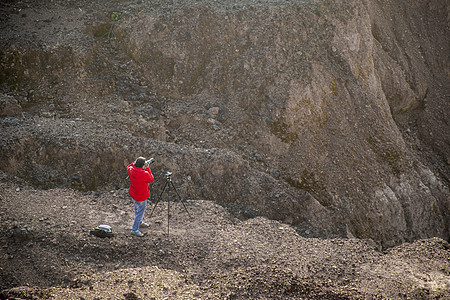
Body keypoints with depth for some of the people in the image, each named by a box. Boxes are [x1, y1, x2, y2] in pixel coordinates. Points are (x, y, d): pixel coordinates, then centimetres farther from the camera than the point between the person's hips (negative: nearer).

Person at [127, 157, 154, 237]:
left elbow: (129, 167, 11)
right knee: (140, 212, 10)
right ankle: (135, 230, 18)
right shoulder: (145, 174, -31)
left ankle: (139, 222, 53)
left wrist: (135, 162, 1)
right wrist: (147, 168, -7)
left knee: (137, 209, 30)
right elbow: (151, 179, -9)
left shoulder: (131, 170, -16)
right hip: (141, 197, -7)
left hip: (133, 194, 7)